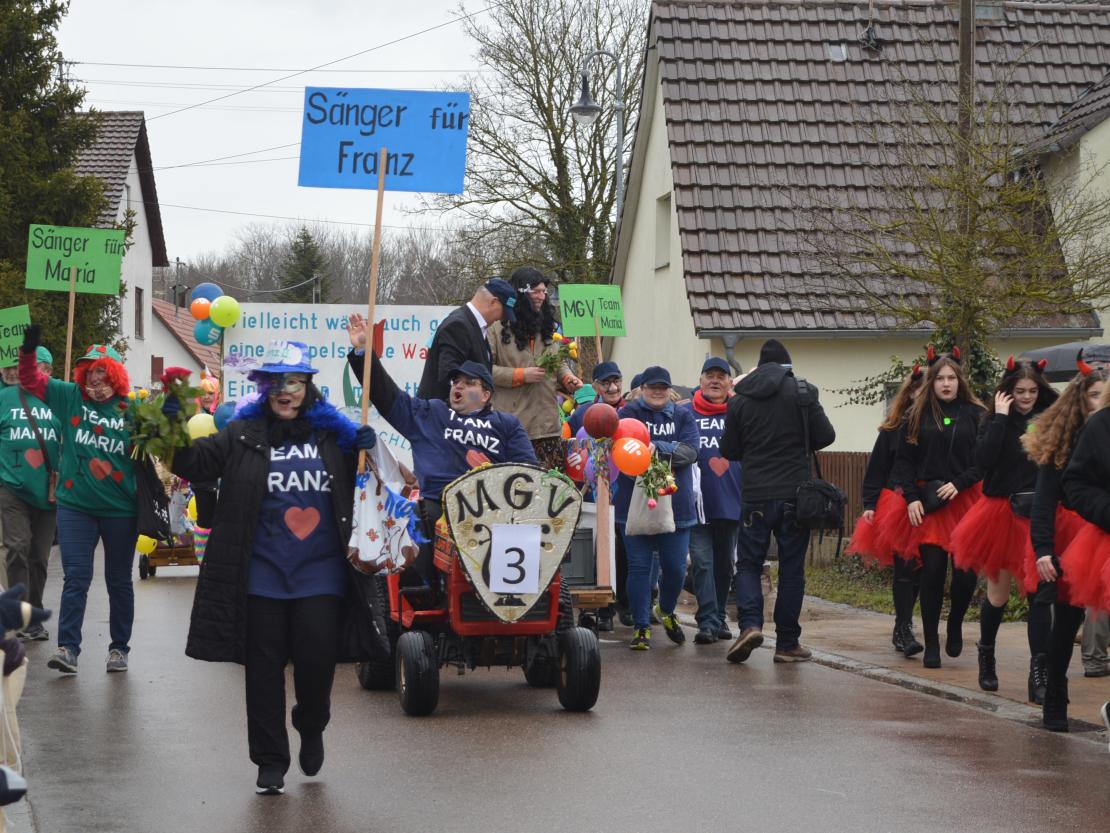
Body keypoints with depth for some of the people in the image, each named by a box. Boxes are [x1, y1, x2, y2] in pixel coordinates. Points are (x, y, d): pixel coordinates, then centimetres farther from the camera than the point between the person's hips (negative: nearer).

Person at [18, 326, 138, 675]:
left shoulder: (132, 410, -5)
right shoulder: (71, 397, 1)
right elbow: (32, 380, 4)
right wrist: (29, 350, -12)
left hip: (120, 510, -1)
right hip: (76, 506, 1)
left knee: (119, 580, 11)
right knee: (76, 577, -4)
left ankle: (119, 648, 21)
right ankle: (68, 648, -6)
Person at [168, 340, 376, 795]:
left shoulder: (333, 433, 8)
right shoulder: (243, 435, 4)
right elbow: (193, 463, -1)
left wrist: (365, 450, -4)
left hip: (320, 571, 0)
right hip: (262, 573, 0)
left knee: (317, 656, -8)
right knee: (264, 666, 4)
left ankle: (311, 727, 23)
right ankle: (270, 760, 16)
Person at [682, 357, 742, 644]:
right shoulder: (684, 414, 3)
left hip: (731, 502, 2)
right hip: (697, 502, -2)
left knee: (725, 564, 12)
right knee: (702, 562, -8)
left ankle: (719, 617, 25)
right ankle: (707, 621, -9)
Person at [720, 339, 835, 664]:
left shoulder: (739, 400, 4)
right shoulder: (801, 392, -3)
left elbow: (729, 450, 9)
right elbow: (825, 436, -3)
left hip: (755, 495, 1)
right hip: (795, 493, -1)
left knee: (749, 563, 9)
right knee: (791, 567, 6)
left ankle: (750, 623, -13)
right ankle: (787, 643, 7)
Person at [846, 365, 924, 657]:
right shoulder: (894, 428, 2)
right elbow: (877, 469, 4)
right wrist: (870, 504, -3)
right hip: (898, 506, -2)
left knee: (918, 570, 9)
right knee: (904, 569, -6)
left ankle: (902, 628, 23)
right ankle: (903, 630, -3)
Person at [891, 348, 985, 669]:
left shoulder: (975, 414, 5)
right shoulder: (918, 415, 7)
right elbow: (903, 460, 6)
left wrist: (959, 483, -11)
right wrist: (912, 497, -5)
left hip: (966, 499, 0)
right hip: (927, 502, 0)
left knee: (966, 570, -6)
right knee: (932, 571, -4)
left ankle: (955, 626, 23)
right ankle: (931, 644, 5)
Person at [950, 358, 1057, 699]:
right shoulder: (994, 422, 1)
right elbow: (983, 461, -16)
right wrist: (1001, 418, -14)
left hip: (1038, 516, 0)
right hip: (1000, 513, 0)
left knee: (1038, 590, -8)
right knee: (998, 591, 13)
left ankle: (1039, 672, -9)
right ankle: (986, 655, 37)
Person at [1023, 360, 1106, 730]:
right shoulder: (1060, 442, 0)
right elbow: (1044, 499, -3)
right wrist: (1042, 549, -12)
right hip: (1069, 539, -1)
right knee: (1066, 621, 7)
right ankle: (1055, 704, 17)